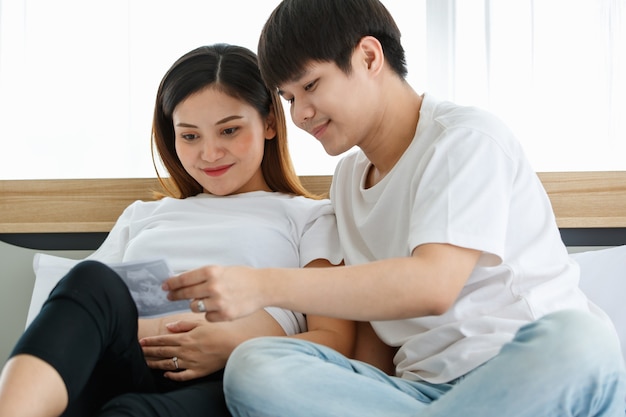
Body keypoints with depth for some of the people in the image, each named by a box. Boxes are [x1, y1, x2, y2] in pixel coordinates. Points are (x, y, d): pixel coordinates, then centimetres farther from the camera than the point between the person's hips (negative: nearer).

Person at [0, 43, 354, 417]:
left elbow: (335, 341, 6)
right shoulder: (142, 216, 33)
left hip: (227, 385, -3)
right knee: (92, 280, -31)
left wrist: (235, 347, -13)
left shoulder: (311, 218, 20)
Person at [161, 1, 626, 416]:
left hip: (542, 366, -4)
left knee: (578, 339, -40)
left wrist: (265, 286, -24)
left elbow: (431, 285, -21)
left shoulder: (468, 138, -5)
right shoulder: (348, 178, 18)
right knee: (253, 367, -20)